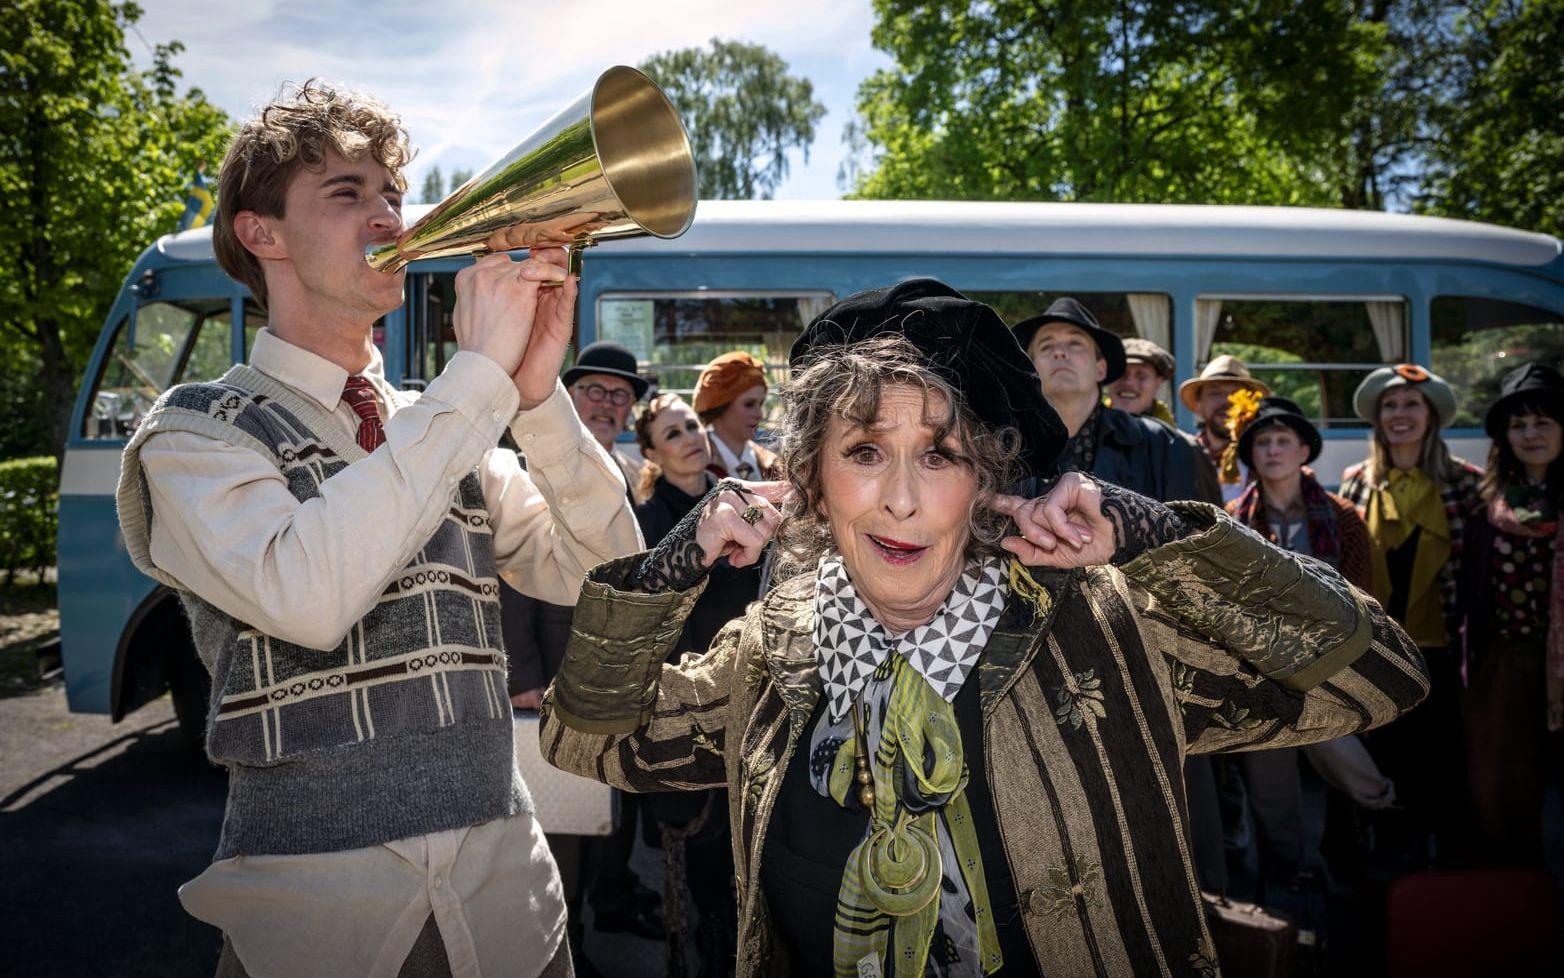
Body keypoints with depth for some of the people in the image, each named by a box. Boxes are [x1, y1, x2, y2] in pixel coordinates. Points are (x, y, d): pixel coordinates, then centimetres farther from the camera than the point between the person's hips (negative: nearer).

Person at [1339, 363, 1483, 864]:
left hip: (1438, 648, -2)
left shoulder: (1464, 482, -2)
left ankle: (1452, 853, 26)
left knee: (1444, 758, 8)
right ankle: (1400, 853, 28)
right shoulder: (1357, 482, 3)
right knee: (1389, 754, 12)